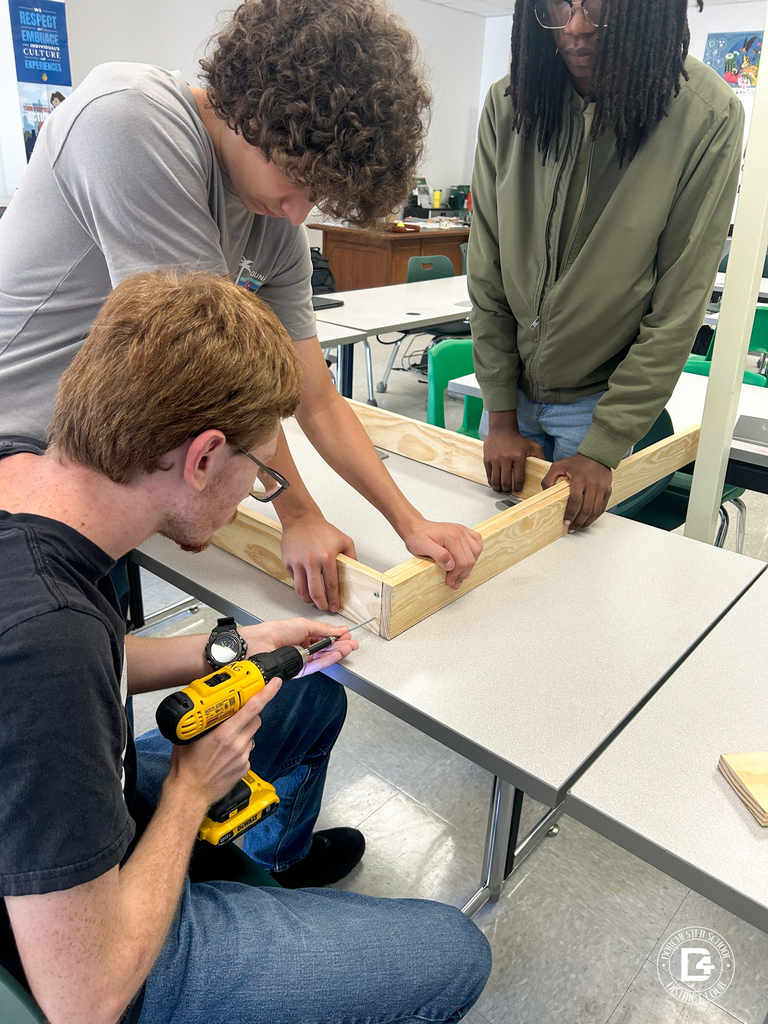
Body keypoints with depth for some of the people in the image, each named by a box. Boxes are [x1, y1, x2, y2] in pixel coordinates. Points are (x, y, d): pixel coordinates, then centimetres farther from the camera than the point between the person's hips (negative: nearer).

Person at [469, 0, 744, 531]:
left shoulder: (709, 117, -17)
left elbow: (678, 309, -16)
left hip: (604, 396, -2)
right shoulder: (509, 103, -9)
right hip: (513, 386, 3)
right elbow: (486, 272, -7)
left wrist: (602, 449, -18)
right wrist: (501, 416, -8)